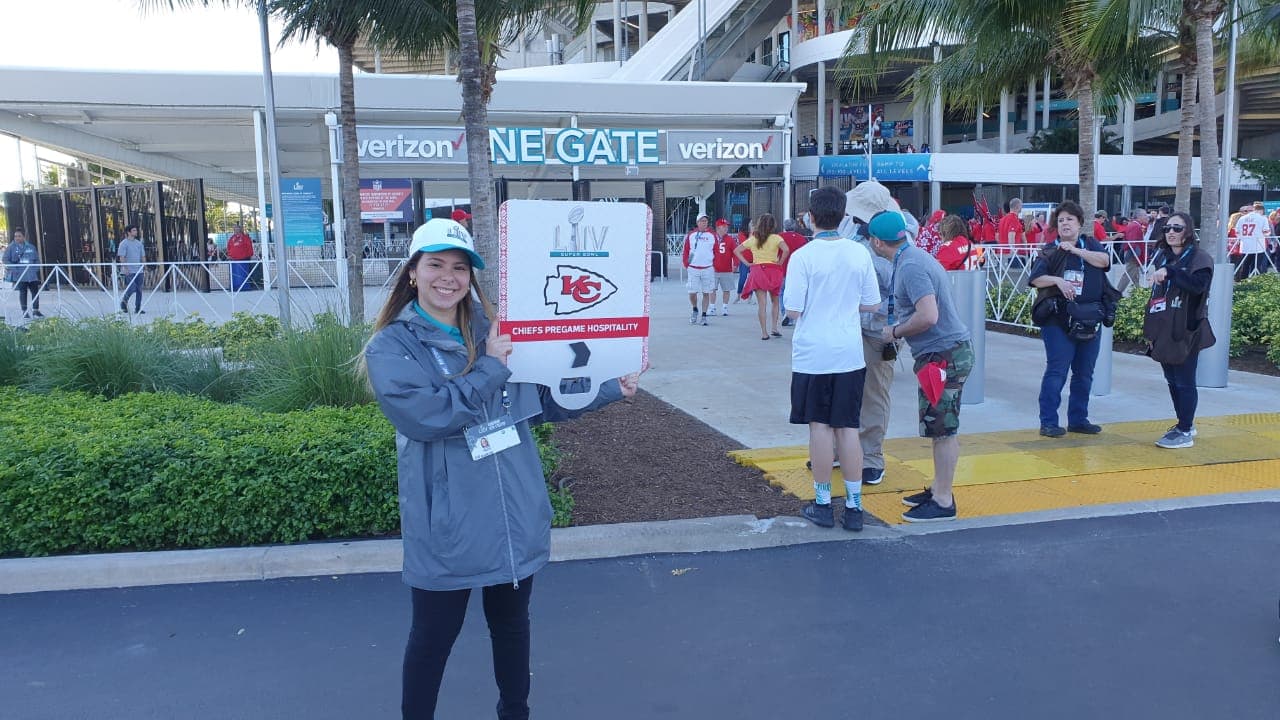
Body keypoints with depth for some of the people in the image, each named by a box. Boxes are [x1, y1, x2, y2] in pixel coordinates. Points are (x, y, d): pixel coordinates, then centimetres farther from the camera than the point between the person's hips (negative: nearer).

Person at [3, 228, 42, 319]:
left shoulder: (31, 247, 9)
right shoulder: (11, 247, 1)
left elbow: (37, 259, 15)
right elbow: (6, 260, 0)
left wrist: (36, 269, 1)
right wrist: (14, 269, -12)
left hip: (32, 274, 3)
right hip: (20, 275, -2)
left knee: (35, 291, 2)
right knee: (23, 292, 1)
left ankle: (35, 310, 13)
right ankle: (24, 312, 7)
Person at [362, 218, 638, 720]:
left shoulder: (495, 332, 5)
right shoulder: (391, 347, -8)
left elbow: (547, 400, 12)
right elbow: (426, 415, -25)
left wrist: (610, 390, 3)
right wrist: (490, 369, -20)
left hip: (516, 516, 5)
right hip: (448, 528, -4)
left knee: (511, 622, 22)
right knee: (433, 636, 12)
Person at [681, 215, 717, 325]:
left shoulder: (712, 235, 5)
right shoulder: (691, 235, 4)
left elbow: (716, 252, 8)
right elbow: (686, 251, 7)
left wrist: (714, 266, 2)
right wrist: (686, 265, 0)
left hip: (708, 269, 0)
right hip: (693, 269, 0)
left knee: (706, 293, 3)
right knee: (692, 293, -2)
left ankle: (704, 316, 12)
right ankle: (694, 310, 26)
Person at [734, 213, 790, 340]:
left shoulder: (752, 239, 6)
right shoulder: (776, 238, -4)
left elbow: (736, 250, 9)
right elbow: (786, 250, -20)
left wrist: (747, 263, 5)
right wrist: (780, 262, -7)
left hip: (757, 271, 2)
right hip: (773, 271, -1)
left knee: (761, 303, 1)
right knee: (774, 301, 17)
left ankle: (764, 333, -2)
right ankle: (774, 328, 10)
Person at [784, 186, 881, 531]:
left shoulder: (803, 256, -12)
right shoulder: (860, 253, 0)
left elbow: (793, 311, -12)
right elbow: (872, 304, 7)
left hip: (813, 355, -3)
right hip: (850, 353, 3)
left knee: (820, 426, 6)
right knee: (848, 427, 9)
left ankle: (823, 504, 14)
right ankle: (854, 507, 13)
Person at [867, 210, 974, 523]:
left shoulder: (910, 266, -20)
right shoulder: (911, 258, 12)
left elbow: (928, 316, -28)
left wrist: (895, 332, -14)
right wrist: (897, 327, 15)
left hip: (944, 355, -10)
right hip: (942, 352, 10)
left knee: (942, 429, -2)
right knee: (940, 429, 17)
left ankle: (943, 503, 6)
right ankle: (938, 489, 28)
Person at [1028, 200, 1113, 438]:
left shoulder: (1090, 244, 10)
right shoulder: (1050, 250, 3)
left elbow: (1104, 260, -10)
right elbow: (1036, 279, -6)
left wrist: (1074, 249, -14)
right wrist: (1058, 280, -22)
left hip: (1090, 319, 4)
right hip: (1058, 320, -4)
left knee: (1084, 373, 11)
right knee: (1056, 371, -8)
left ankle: (1078, 419, 22)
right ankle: (1048, 422, -3)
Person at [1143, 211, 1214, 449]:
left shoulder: (1199, 258, -7)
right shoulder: (1162, 257, 13)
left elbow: (1198, 285, -26)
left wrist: (1169, 272, -33)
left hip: (1186, 331, -7)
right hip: (1163, 331, 7)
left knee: (1184, 382, -3)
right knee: (1172, 380, 13)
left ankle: (1185, 432, 3)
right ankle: (1185, 424, 27)